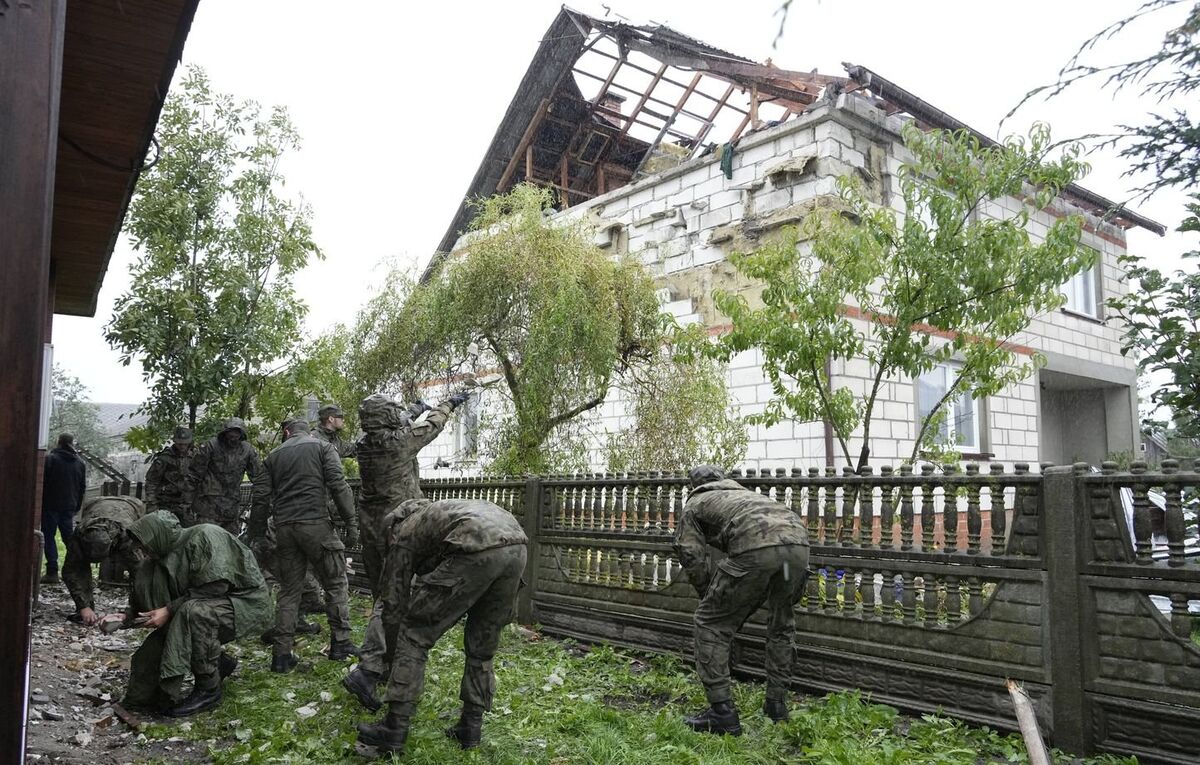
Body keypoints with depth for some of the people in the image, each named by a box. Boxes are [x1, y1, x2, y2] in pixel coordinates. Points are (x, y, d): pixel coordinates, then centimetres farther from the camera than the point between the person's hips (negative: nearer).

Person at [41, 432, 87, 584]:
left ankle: (52, 572, -6)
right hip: (69, 507, 5)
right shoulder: (80, 463, 9)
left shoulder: (50, 459, -8)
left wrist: (40, 504, -1)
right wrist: (76, 507, 19)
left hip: (51, 505, -5)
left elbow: (42, 483, -9)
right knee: (69, 538, 11)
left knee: (49, 537, -1)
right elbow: (83, 487, 13)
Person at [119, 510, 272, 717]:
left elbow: (214, 588, -27)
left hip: (249, 604, -8)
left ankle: (208, 690, -19)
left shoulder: (205, 536, -20)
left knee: (193, 611, -35)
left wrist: (169, 610, -24)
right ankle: (219, 662, 14)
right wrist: (125, 618, -7)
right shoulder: (166, 555, 6)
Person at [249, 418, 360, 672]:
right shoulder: (322, 448, 7)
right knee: (336, 582, 10)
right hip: (315, 522, -3)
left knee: (289, 589, 12)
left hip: (284, 527, 4)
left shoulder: (274, 456, 17)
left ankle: (281, 654, 10)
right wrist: (351, 522, -5)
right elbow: (338, 485, -6)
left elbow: (261, 497, 12)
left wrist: (256, 534, 18)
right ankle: (340, 642, 10)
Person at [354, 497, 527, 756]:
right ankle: (471, 726, 29)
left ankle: (394, 730, 13)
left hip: (477, 550, -7)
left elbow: (394, 603, 25)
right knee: (482, 644, 25)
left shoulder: (403, 534, 24)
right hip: (517, 546, 7)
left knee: (414, 634, 10)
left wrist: (393, 658, 39)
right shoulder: (431, 514, 44)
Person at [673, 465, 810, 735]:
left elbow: (694, 560, 16)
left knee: (712, 623, 10)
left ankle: (722, 713, 10)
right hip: (798, 541, 6)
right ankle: (776, 705, 33)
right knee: (781, 626, 28)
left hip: (756, 548, -6)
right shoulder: (743, 492, 42)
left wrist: (713, 601, 31)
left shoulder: (693, 506, 27)